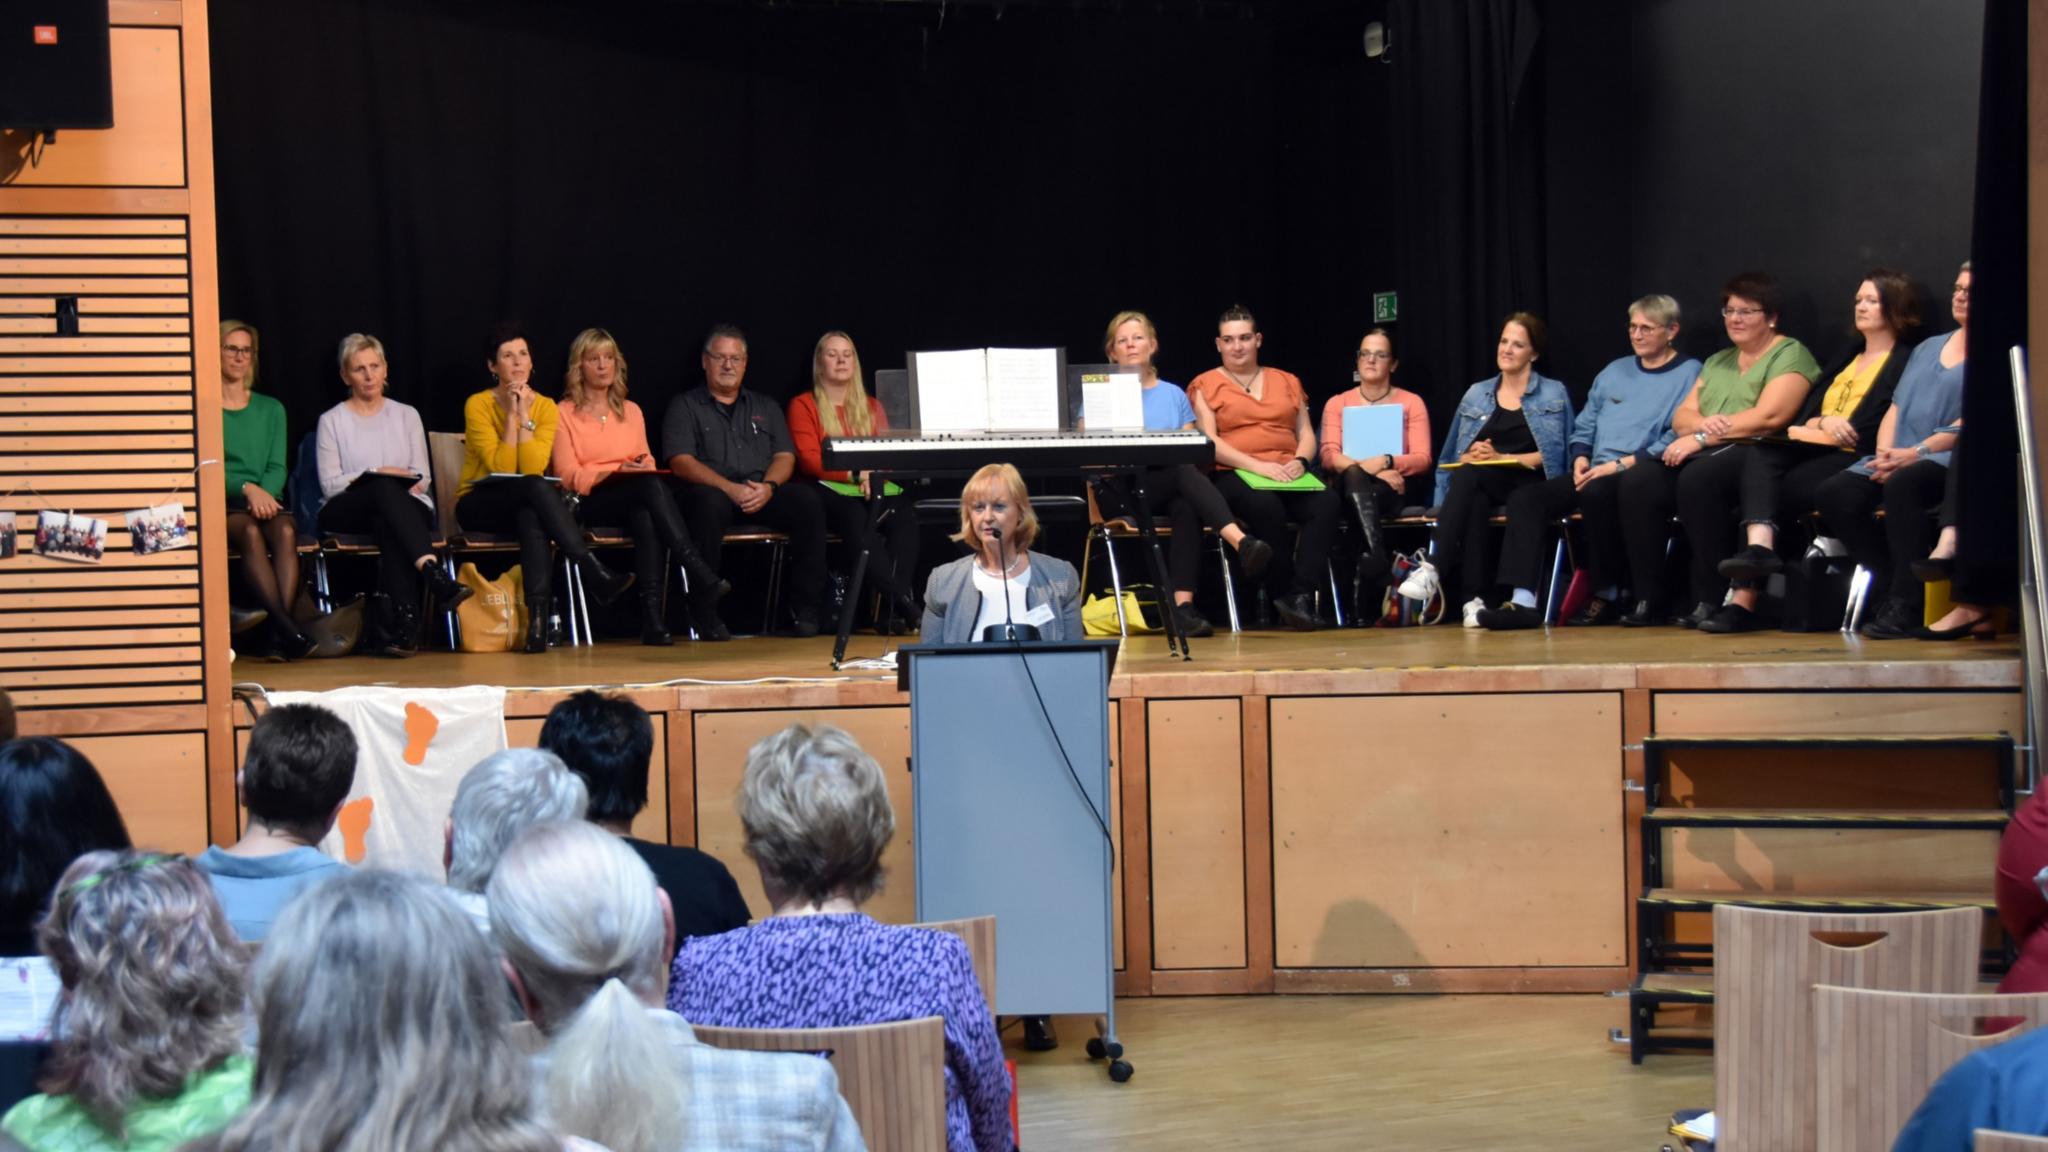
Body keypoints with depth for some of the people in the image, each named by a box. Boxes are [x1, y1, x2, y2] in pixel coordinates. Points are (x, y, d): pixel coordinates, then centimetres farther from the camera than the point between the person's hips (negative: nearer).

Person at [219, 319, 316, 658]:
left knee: (285, 531, -33)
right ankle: (288, 629, -46)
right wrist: (247, 488, -18)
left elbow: (278, 468, 11)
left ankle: (281, 631, -43)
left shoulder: (271, 409, 20)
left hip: (266, 500, 3)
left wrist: (264, 494, -10)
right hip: (222, 505, -3)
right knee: (250, 533, -36)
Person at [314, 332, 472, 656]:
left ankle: (398, 628, -49)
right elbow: (330, 484, 1)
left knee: (389, 524, -39)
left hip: (406, 506, 2)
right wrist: (378, 474, -8)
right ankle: (434, 576, -56)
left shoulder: (406, 415, 20)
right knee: (386, 488, -38)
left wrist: (407, 483, -9)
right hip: (346, 514, -2)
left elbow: (422, 478, 13)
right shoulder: (332, 420, 12)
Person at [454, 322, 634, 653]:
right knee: (535, 488, -35)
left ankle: (538, 619, -47)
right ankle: (596, 573, -42)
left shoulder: (545, 407, 1)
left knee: (532, 517, -38)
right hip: (478, 504, -2)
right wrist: (511, 415, -18)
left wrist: (524, 415, -17)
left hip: (525, 504, 3)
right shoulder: (478, 405, -7)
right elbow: (500, 468, -18)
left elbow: (534, 467, -14)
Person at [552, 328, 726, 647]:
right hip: (590, 504, -3)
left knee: (645, 515, -37)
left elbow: (648, 464, 17)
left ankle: (653, 617, -46)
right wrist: (619, 471, -14)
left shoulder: (631, 411, 22)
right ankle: (698, 571, -41)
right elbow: (569, 477, -3)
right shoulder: (564, 414, 7)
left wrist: (643, 466, -8)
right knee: (650, 486, -35)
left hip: (634, 499, 3)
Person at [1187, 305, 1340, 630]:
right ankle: (1283, 595, -27)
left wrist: (1300, 461, -6)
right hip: (1233, 475, -4)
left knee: (1326, 502, -30)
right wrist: (1257, 466, -16)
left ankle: (1302, 595, -34)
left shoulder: (1286, 382, 24)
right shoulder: (1206, 385, 10)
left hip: (1289, 475, 4)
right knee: (1266, 506, -39)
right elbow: (1208, 441, -3)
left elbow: (1306, 433, 18)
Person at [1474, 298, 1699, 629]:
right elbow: (1584, 427, 26)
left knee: (1596, 492, -38)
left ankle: (1607, 596, -22)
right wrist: (1581, 458, 3)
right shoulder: (1613, 372, 24)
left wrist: (1622, 464, -18)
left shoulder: (1688, 374, 1)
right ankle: (1523, 601, -26)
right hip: (1595, 473, 7)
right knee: (1525, 497, -16)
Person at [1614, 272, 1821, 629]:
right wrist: (1703, 423, -7)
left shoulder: (1790, 355, 4)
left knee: (1697, 478, -37)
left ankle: (1711, 601, -32)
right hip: (1705, 453, 7)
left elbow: (1769, 416, -12)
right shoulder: (1717, 362, 27)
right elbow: (1681, 418, 19)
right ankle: (1648, 600, -19)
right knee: (1638, 482, -20)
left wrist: (1702, 438, -13)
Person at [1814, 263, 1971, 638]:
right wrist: (1884, 452, -1)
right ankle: (1891, 589, -17)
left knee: (1902, 484, -39)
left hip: (1950, 459, -7)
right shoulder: (1927, 349, 28)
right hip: (1897, 458, 7)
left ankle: (1906, 606, -35)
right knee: (1833, 493, -21)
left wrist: (1915, 453, -16)